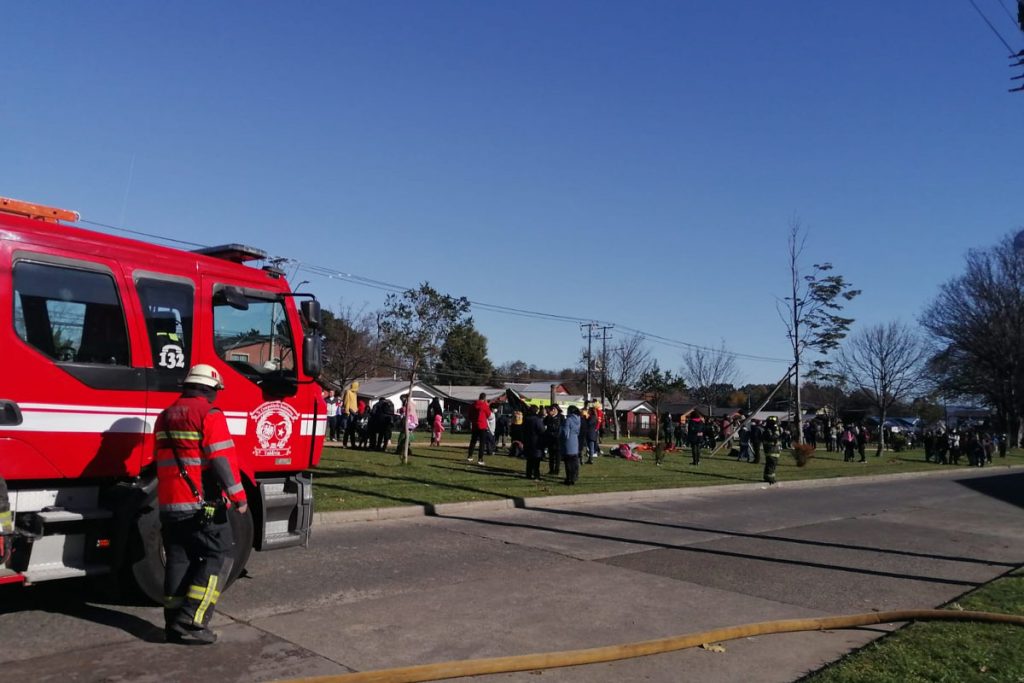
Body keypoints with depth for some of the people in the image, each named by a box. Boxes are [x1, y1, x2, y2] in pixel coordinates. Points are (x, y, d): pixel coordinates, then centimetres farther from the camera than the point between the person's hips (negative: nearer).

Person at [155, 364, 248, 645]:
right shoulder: (209, 415, -11)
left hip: (169, 503, 8)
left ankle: (174, 623, 17)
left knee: (179, 560, 14)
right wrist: (238, 496, -14)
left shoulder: (166, 416, 14)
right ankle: (191, 622, -7)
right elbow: (223, 459, -18)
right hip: (204, 504, -8)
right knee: (217, 558, 0)